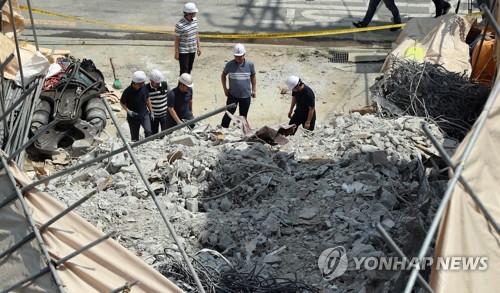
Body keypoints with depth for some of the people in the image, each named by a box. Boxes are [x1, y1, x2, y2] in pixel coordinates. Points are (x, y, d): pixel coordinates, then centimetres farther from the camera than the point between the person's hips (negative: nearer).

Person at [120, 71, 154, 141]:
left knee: (148, 131, -17)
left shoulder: (144, 87, -10)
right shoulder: (127, 91, -21)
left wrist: (151, 111, 9)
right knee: (135, 138, 10)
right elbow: (122, 103, -6)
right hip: (133, 117, -2)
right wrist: (128, 111, -22)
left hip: (144, 114, 2)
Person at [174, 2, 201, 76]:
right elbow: (177, 39, -14)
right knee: (184, 71, 0)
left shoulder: (195, 20, -2)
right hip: (183, 51, -7)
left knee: (189, 69, 18)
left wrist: (199, 47, 12)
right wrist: (176, 53, -10)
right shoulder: (180, 25, -23)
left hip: (192, 50, 7)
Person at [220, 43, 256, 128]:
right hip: (232, 95, -1)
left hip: (246, 95, 1)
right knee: (229, 113, 8)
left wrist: (253, 90, 6)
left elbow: (253, 77, 6)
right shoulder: (229, 64, -10)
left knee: (243, 116, 13)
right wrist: (225, 88, 2)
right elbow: (223, 75, 7)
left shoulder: (250, 64, -8)